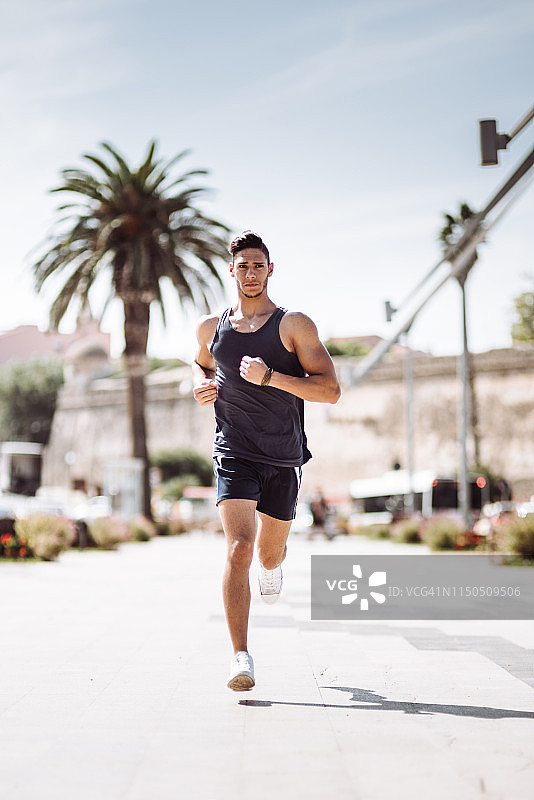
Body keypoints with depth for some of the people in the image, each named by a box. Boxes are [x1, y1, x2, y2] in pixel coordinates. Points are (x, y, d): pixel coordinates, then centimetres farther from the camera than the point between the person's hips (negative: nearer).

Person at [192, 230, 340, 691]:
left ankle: (271, 567, 56)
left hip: (283, 460, 0)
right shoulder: (212, 327, 7)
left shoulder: (295, 325, -3)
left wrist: (269, 376, -21)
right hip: (234, 455, 0)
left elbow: (330, 390, -10)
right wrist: (201, 385, 5)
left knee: (270, 551, 16)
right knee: (238, 549, -18)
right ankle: (241, 658, -16)